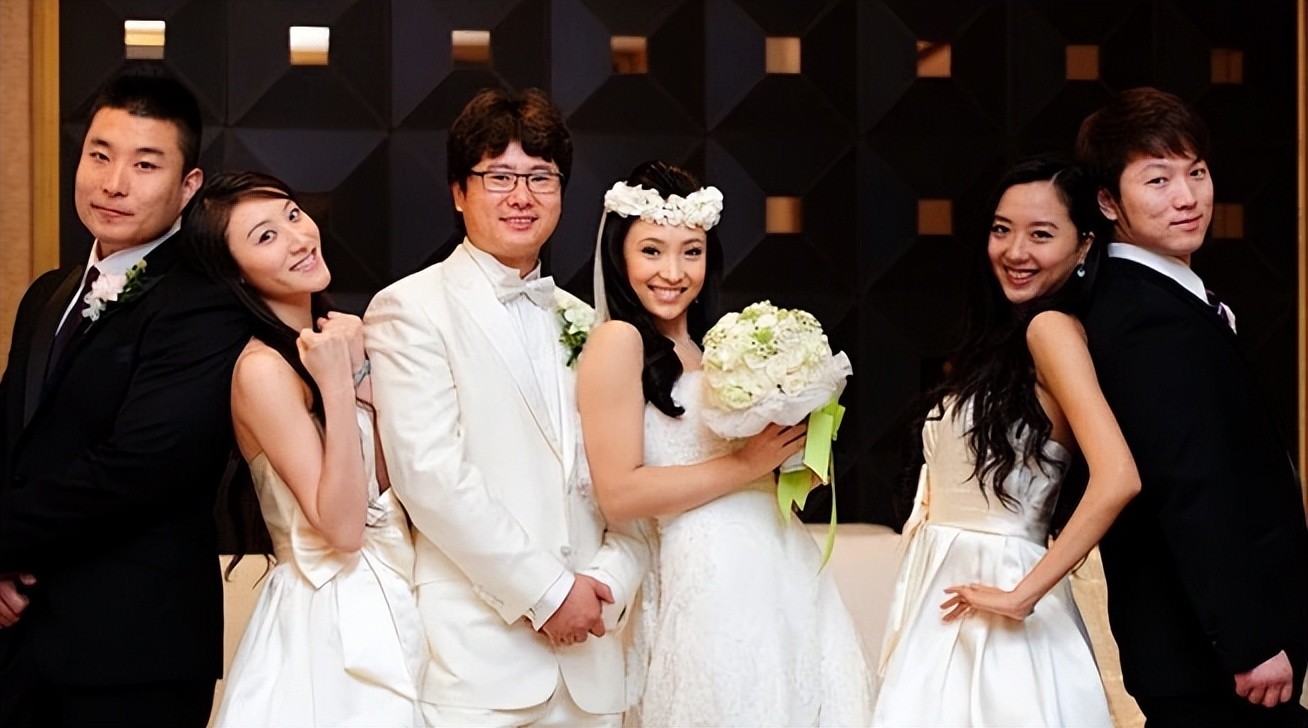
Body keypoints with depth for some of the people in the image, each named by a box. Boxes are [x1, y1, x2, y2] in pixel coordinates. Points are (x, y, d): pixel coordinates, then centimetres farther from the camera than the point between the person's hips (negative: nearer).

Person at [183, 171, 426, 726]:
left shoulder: (323, 336, 6)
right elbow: (343, 528, -21)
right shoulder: (263, 368, -18)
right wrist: (337, 386, -25)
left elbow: (393, 480, 1)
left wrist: (359, 367, -9)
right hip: (332, 620, -8)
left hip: (385, 604, 8)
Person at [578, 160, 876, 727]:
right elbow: (618, 494, -15)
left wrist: (794, 447, 0)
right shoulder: (618, 341, -8)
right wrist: (745, 464, -13)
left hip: (786, 567, 8)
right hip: (712, 574, -8)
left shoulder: (706, 344, 14)